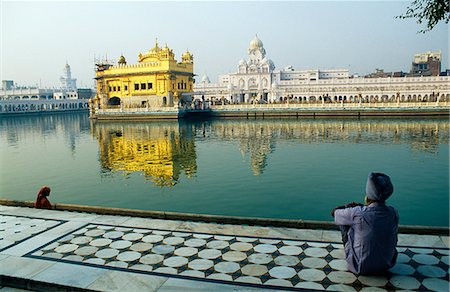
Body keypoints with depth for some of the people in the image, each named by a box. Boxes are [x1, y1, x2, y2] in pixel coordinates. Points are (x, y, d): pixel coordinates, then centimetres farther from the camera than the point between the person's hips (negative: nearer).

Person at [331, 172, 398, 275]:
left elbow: (334, 212, -6)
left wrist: (349, 206, 8)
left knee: (343, 220, 8)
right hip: (387, 266, 5)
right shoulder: (393, 213, -14)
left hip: (360, 268, -4)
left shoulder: (357, 213, -26)